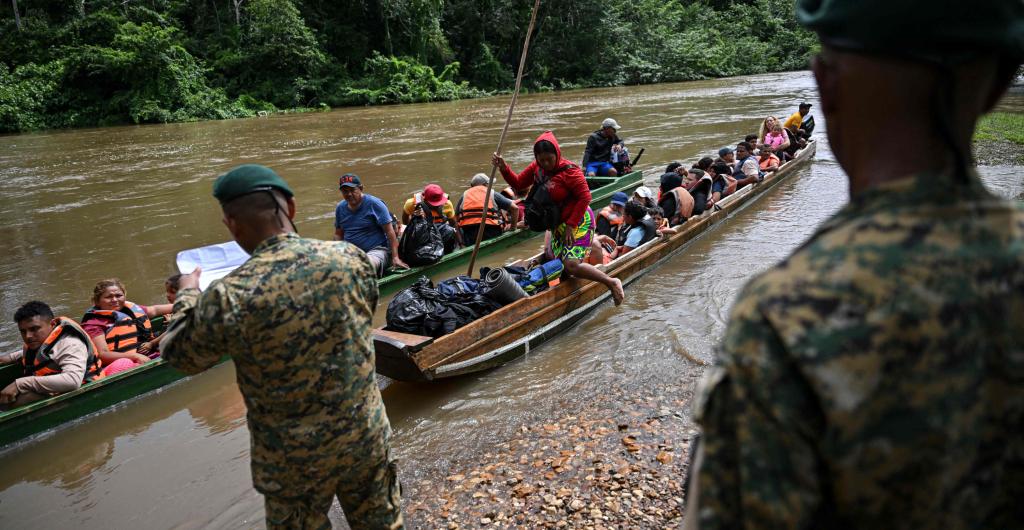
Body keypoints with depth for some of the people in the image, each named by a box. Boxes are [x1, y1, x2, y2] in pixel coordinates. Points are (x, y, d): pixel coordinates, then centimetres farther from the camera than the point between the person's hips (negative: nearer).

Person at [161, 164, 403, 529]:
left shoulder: (229, 298, -25)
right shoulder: (351, 257, -15)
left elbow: (180, 357, -5)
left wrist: (187, 296, 13)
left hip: (295, 460, -2)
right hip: (367, 435, 3)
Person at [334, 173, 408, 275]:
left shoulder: (374, 204, -7)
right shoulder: (340, 208, 11)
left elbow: (390, 231, -10)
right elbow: (338, 234, 21)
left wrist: (395, 257, -16)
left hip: (376, 250, -5)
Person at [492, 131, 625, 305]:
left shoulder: (569, 171, -23)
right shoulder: (537, 167, -1)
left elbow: (585, 197, -22)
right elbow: (518, 183, 5)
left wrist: (571, 225, -21)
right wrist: (504, 168, -12)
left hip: (578, 222, -9)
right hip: (558, 224, 9)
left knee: (571, 265, -21)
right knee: (551, 256, 23)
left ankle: (611, 282, -4)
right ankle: (590, 241, 40)